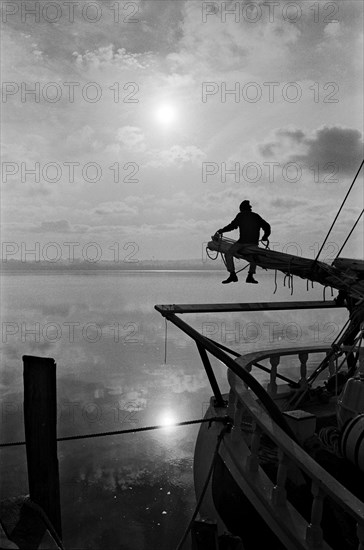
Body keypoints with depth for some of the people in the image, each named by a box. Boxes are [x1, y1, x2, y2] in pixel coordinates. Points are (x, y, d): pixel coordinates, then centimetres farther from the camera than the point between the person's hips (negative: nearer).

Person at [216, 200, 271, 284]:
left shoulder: (241, 215, 5)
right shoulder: (256, 216, 20)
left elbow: (232, 225, -2)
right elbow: (267, 226, 22)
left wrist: (222, 231, 10)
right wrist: (265, 236, 38)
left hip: (243, 241, -5)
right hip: (254, 242, 5)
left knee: (228, 254, 2)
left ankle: (232, 275, -8)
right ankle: (250, 276, 18)